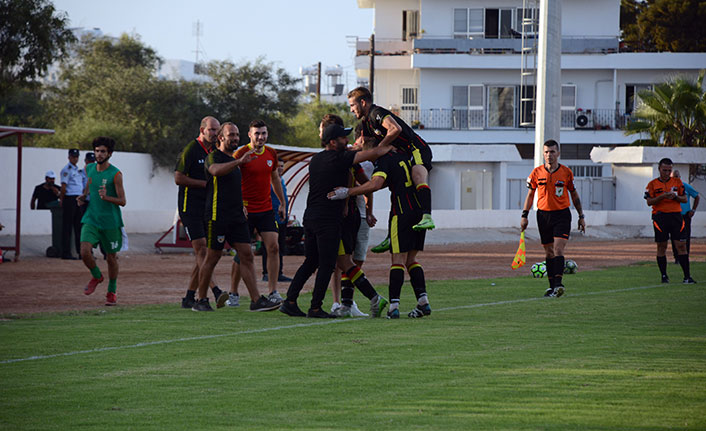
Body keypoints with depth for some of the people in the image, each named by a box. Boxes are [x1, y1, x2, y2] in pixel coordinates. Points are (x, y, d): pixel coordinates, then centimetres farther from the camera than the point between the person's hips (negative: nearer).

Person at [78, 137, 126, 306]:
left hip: (111, 222, -3)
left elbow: (122, 201, -11)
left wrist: (106, 197, -27)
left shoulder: (115, 174, -10)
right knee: (84, 251, -16)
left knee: (111, 257, 6)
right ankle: (96, 276, 14)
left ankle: (112, 291, 26)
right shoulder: (89, 169, 5)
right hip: (91, 219, 3)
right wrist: (83, 196, 7)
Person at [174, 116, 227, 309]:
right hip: (190, 207, -8)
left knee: (201, 256, 6)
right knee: (201, 251, -15)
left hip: (207, 209, 8)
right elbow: (178, 178, -11)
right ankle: (216, 293, -26)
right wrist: (205, 183, -12)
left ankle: (189, 297, 12)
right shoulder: (191, 150, -7)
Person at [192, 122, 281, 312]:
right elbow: (216, 170, -31)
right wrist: (239, 162, -42)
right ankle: (200, 300, 10)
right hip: (217, 216, -8)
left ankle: (256, 300, -6)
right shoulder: (213, 157, -6)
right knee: (212, 257, -1)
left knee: (247, 256, -2)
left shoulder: (233, 160, 21)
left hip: (237, 216, 8)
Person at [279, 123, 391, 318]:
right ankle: (315, 308, -1)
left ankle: (289, 301, 10)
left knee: (310, 262, 13)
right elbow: (373, 154, -11)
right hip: (328, 219, -8)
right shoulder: (338, 159, -12)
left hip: (310, 216, 8)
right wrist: (390, 148, 6)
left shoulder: (315, 159, 13)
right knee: (326, 265, -2)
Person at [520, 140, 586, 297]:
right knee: (549, 252, 7)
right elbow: (530, 194, 11)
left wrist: (581, 217, 9)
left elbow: (574, 194, 10)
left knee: (558, 249, -16)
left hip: (562, 215, -2)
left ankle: (558, 283, -23)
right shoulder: (537, 172, 2)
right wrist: (524, 216, 5)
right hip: (543, 215, 2)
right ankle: (552, 286, 14)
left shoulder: (566, 172, 0)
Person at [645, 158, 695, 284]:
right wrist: (663, 196, -16)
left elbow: (684, 199, 11)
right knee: (661, 247, 2)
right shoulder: (652, 184, 5)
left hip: (676, 215, 1)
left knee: (681, 245, -5)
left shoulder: (677, 182, 10)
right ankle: (664, 276, 12)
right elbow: (649, 201, -3)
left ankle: (687, 276, -5)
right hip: (660, 216, -1)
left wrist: (675, 196, -10)